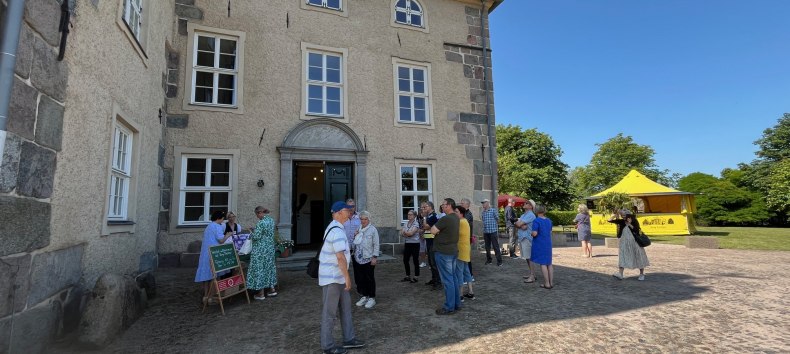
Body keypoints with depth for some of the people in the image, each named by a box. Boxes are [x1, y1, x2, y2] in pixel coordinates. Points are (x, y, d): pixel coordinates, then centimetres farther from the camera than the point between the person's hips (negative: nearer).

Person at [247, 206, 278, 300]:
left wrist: (251, 235, 0)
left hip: (260, 250, -8)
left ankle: (261, 293, 10)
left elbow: (256, 236, -21)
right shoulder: (271, 220, 6)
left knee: (259, 268, 2)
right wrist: (255, 231, 17)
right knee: (269, 267, 16)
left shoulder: (261, 222, -20)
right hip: (270, 248, 8)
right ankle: (272, 289, 22)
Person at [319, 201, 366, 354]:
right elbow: (340, 257, -27)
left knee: (345, 307, 16)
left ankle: (349, 339, 27)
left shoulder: (335, 227, 11)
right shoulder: (337, 231, -23)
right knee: (329, 312, 3)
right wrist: (347, 276, -21)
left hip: (337, 276, 10)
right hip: (332, 278, -10)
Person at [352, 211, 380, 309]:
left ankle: (372, 298, 15)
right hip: (359, 259, 6)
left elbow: (376, 245, -9)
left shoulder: (373, 229, -8)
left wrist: (375, 257, -13)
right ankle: (364, 296, 27)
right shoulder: (358, 229, 9)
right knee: (361, 278, 12)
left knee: (370, 278, 3)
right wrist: (355, 236, 0)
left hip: (369, 259, -5)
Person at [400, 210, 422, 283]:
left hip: (415, 244, -6)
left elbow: (411, 233, -20)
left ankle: (415, 277, 11)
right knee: (405, 260, 9)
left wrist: (404, 232, -5)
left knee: (415, 261, 1)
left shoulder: (416, 224, -9)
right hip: (407, 244, 6)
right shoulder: (405, 223, 10)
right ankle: (408, 276, 23)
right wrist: (407, 234, -14)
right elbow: (401, 234, 4)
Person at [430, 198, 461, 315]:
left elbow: (433, 231, -20)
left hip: (443, 252, -9)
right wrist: (439, 229, 1)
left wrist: (435, 227, -1)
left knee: (447, 280, -3)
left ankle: (449, 307, 5)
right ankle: (457, 304, 23)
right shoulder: (456, 218, 8)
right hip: (453, 251, 9)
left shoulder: (445, 219, -22)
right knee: (454, 278, 15)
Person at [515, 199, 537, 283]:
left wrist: (518, 224, 4)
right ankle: (530, 273, 23)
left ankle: (532, 277, -2)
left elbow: (518, 224, -19)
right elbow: (517, 224, 7)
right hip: (521, 238, 9)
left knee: (529, 258, -6)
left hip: (527, 238, -9)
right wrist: (522, 226, -12)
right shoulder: (523, 215, 18)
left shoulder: (530, 215, -13)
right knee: (526, 257, 14)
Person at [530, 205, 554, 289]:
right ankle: (551, 282, 18)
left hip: (539, 244, -6)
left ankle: (547, 283, 2)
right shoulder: (549, 221, 6)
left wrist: (531, 233, 0)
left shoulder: (536, 221, -15)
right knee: (549, 263, 13)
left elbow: (534, 233, -21)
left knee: (543, 263, 0)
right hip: (548, 244, 6)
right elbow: (550, 232, 15)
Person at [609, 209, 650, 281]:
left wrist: (629, 224, -21)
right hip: (624, 243, 2)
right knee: (623, 257, -6)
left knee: (638, 257, 8)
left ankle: (641, 274, 25)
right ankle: (620, 274, -11)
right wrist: (616, 215, -12)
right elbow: (610, 220, -2)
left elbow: (637, 230, -17)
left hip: (634, 242, -2)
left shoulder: (634, 221, -7)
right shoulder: (622, 221, 1)